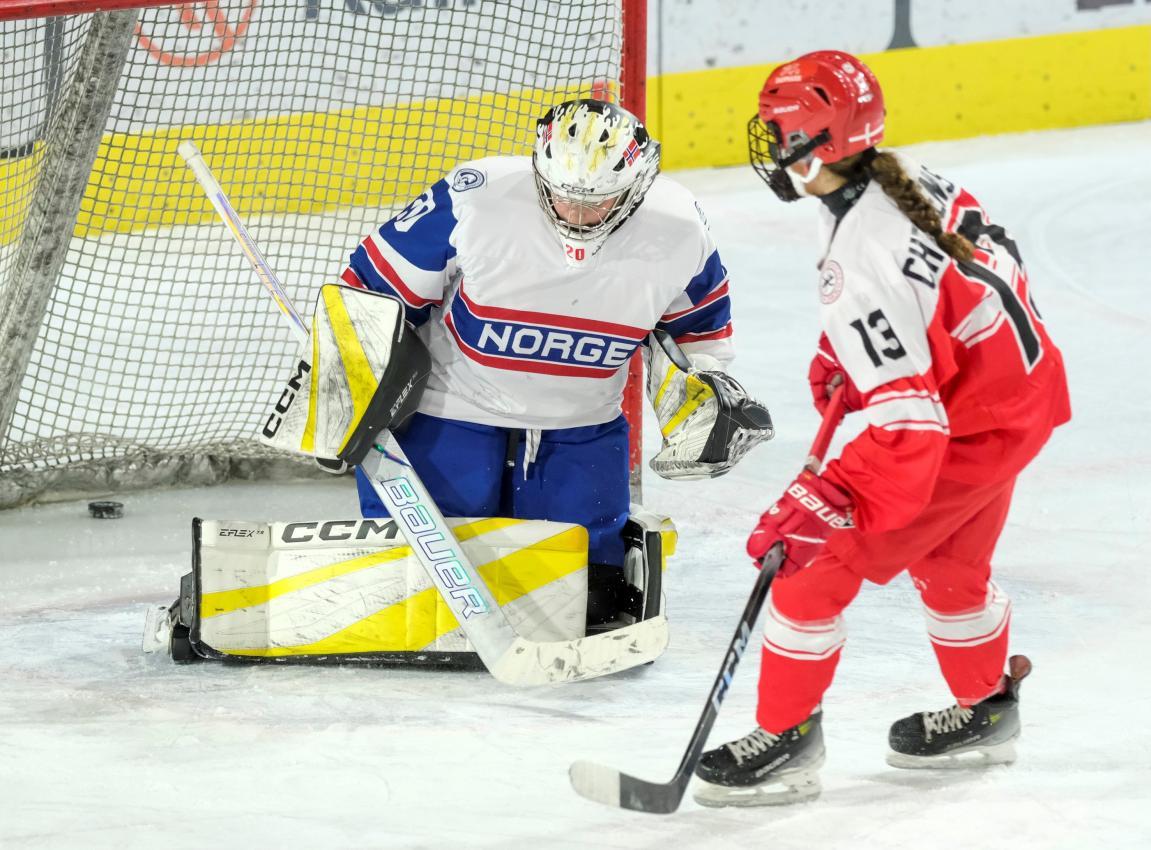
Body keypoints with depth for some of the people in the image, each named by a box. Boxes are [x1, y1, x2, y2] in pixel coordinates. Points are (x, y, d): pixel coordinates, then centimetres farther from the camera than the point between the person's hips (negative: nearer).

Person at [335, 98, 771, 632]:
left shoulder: (676, 231, -17)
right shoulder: (477, 201, -27)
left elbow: (696, 312, 7)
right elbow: (376, 284, -14)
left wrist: (704, 382, 3)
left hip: (582, 422, 3)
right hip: (453, 406, -3)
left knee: (587, 588, 2)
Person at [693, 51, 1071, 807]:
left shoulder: (859, 269, -32)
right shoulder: (906, 179, -6)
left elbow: (908, 422, -34)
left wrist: (825, 503, -33)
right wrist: (844, 355, 15)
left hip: (974, 428, -9)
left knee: (821, 558, -4)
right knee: (948, 561, 29)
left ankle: (787, 742, 6)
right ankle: (986, 713, 48)